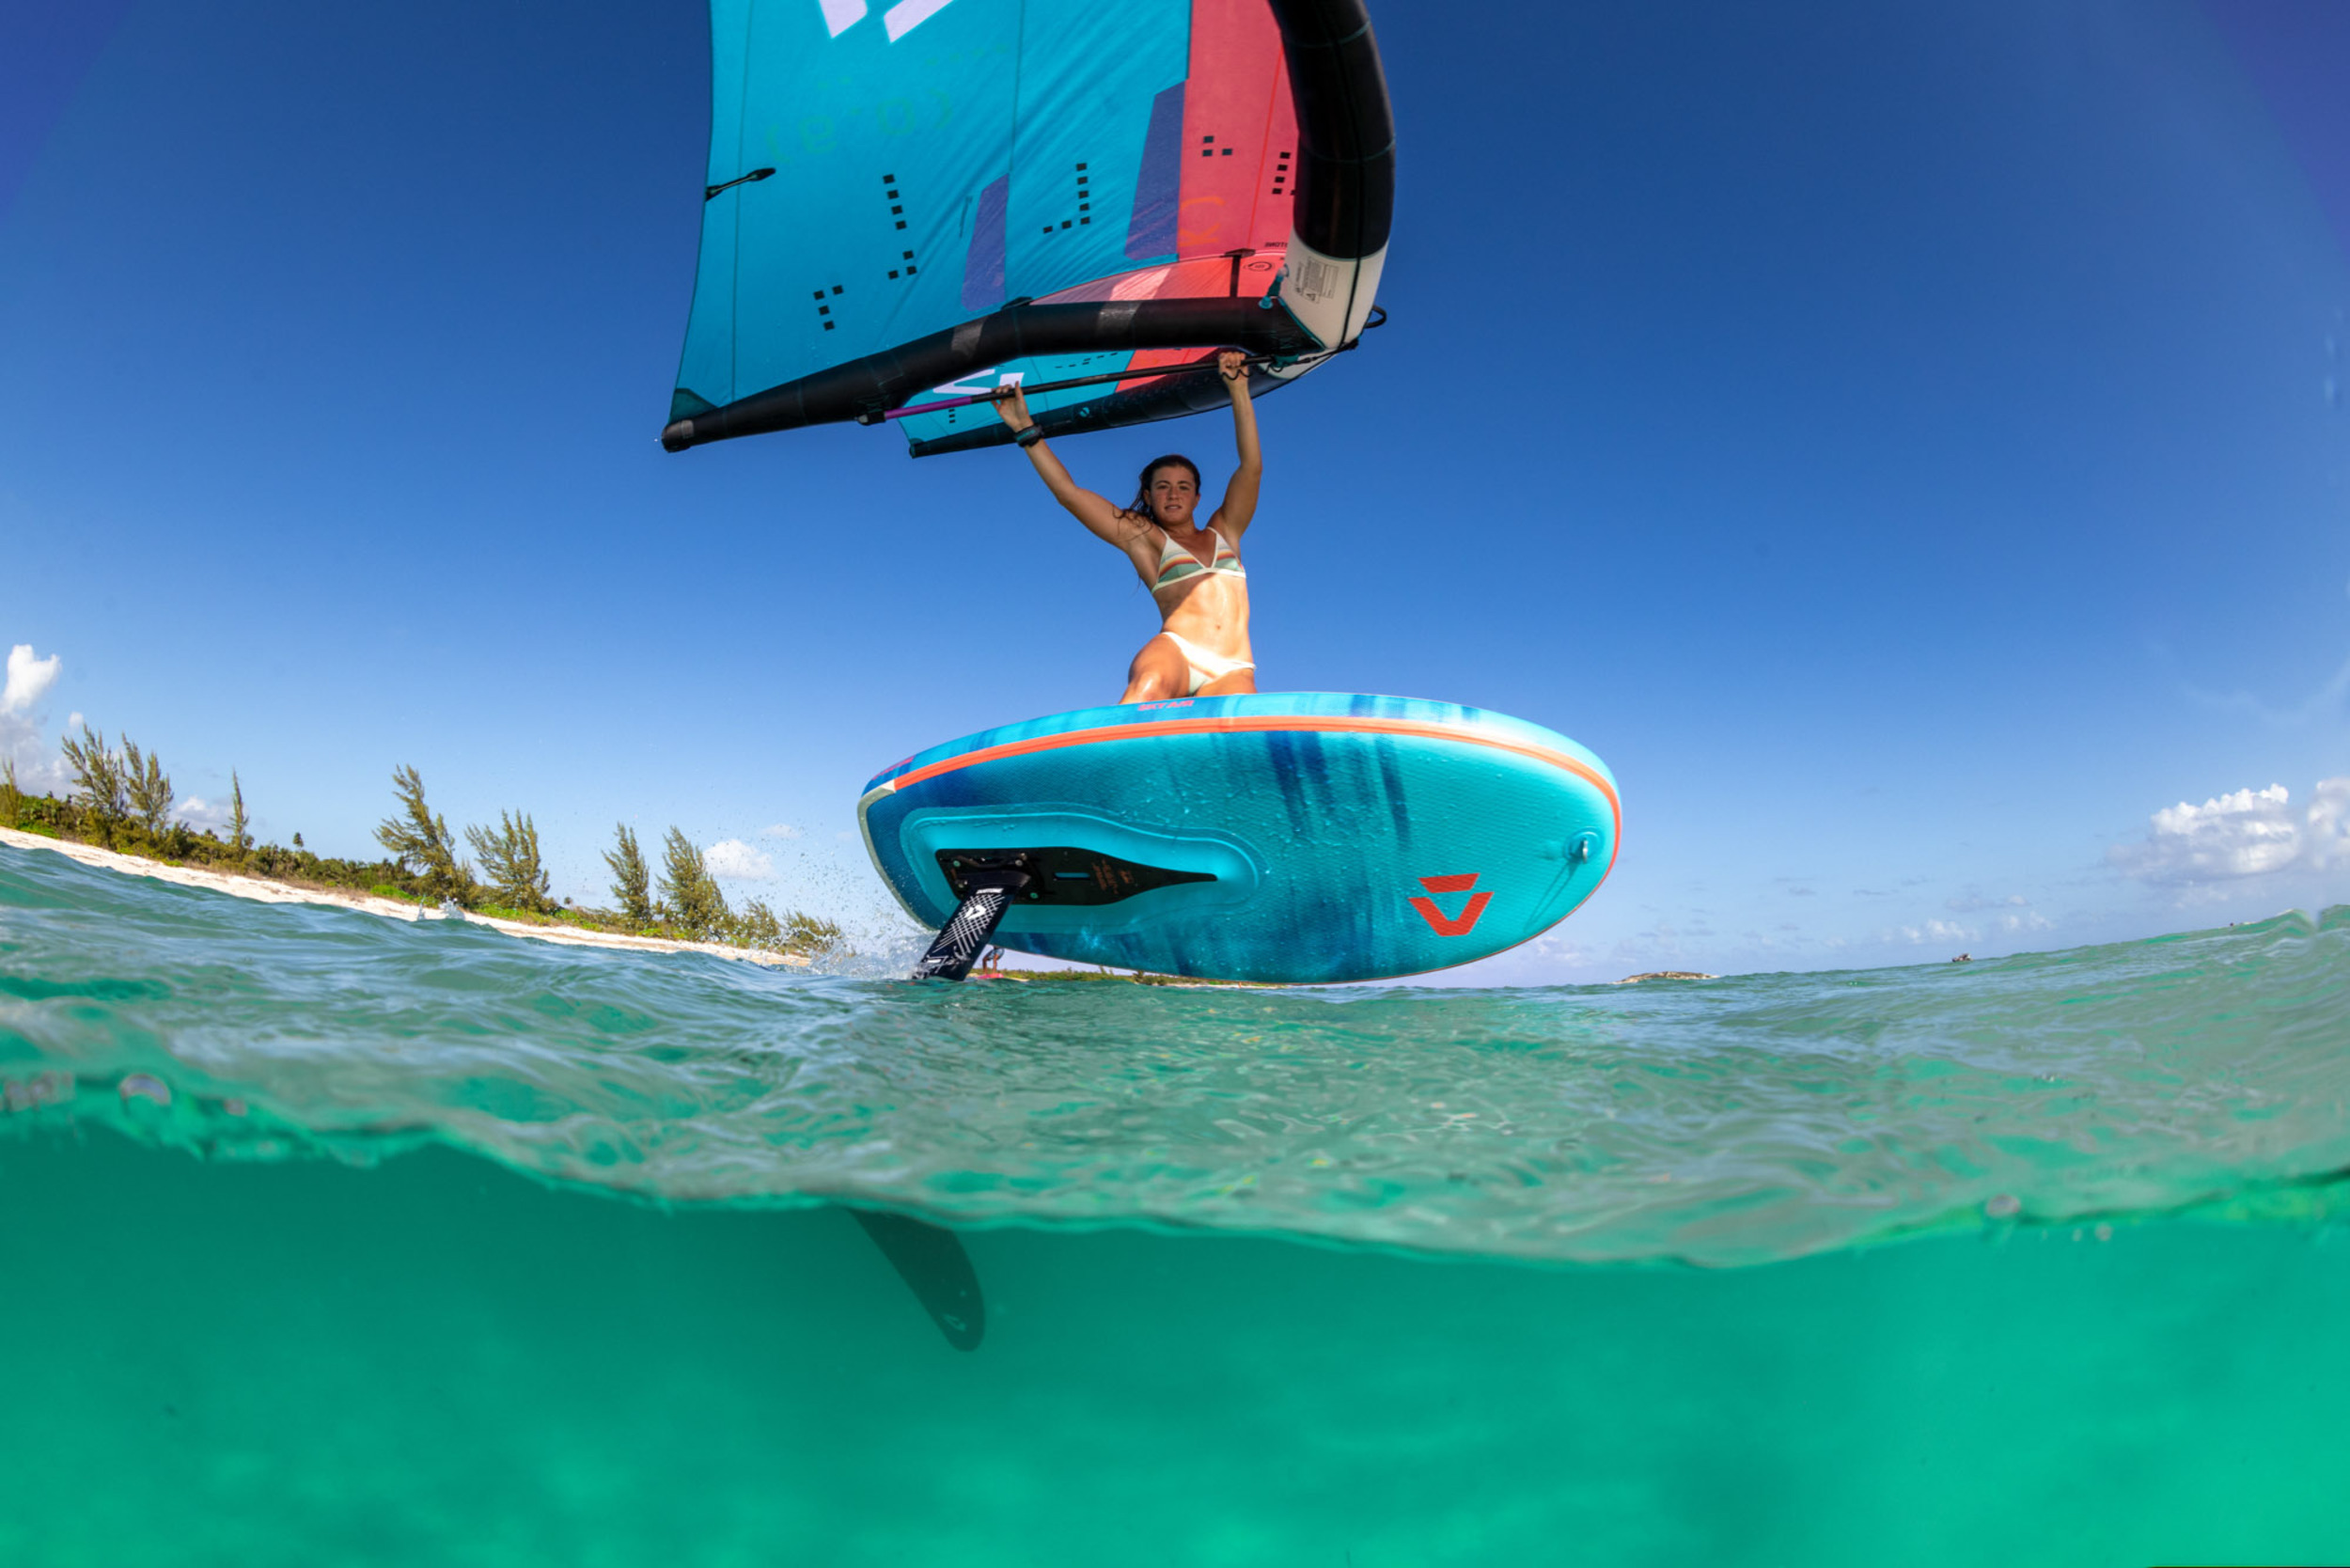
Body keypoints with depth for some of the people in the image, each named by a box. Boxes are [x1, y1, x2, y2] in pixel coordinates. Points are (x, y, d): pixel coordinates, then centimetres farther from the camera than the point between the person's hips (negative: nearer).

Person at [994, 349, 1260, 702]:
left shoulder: (1224, 533, 29)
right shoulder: (1144, 537, 22)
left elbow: (1251, 467, 21)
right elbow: (1069, 492, 19)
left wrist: (1238, 389, 16)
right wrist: (1026, 430, 19)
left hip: (1232, 672, 3)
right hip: (1175, 651, -2)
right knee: (1149, 687, -39)